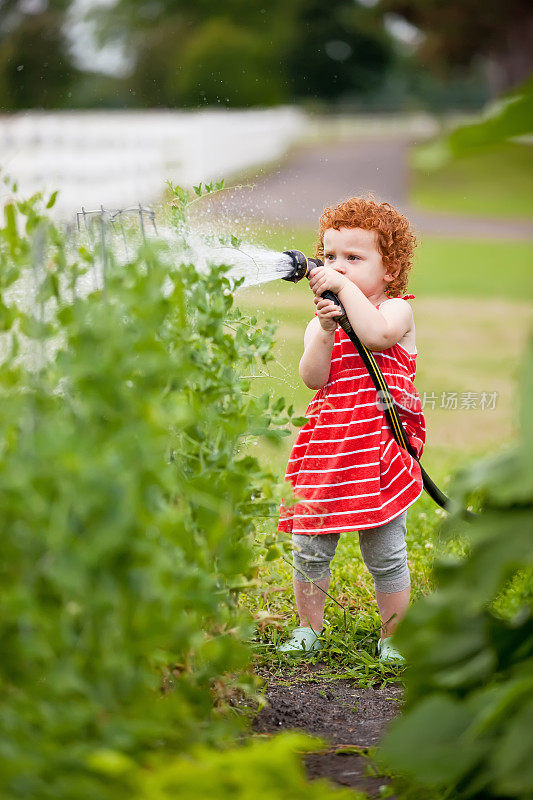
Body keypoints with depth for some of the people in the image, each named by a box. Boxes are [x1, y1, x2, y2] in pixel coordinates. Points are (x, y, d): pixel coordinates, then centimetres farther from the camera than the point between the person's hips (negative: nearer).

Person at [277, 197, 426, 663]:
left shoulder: (397, 310, -1)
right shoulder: (321, 322, 10)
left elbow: (377, 334, -25)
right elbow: (313, 377, -5)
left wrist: (346, 287, -21)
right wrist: (326, 331, -20)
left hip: (379, 451, -4)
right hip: (326, 448, 4)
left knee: (385, 554, 2)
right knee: (310, 548, 5)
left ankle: (392, 638, 16)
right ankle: (309, 629, 24)